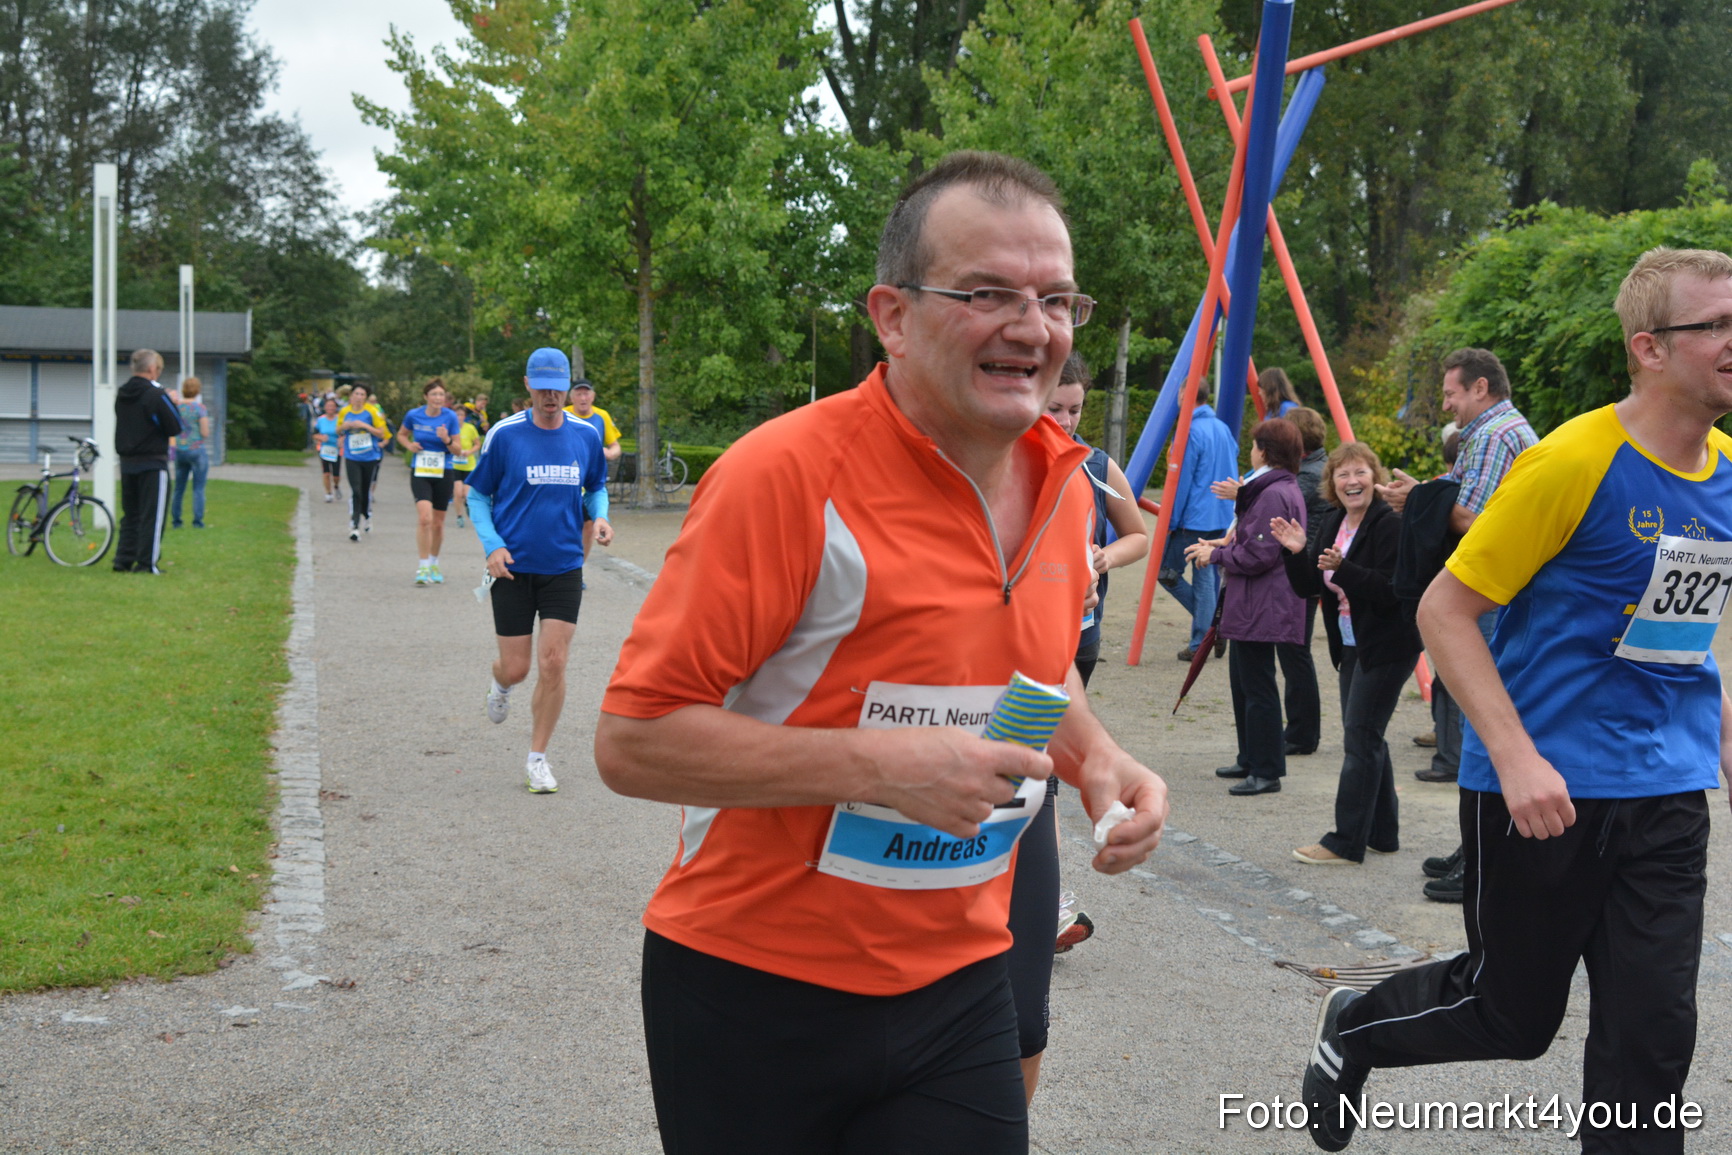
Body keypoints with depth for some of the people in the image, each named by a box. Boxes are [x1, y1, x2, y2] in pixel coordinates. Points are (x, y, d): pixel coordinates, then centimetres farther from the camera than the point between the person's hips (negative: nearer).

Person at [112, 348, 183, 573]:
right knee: (152, 514, -1)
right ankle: (146, 563, -1)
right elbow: (175, 427, -14)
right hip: (152, 463, -7)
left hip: (126, 462, 7)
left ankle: (123, 560, 14)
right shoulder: (156, 395, -15)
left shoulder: (121, 394, 8)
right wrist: (172, 403, 3)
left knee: (130, 514, 15)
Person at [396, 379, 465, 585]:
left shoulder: (450, 417, -4)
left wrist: (447, 440, -22)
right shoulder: (414, 415, -2)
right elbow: (401, 434, 17)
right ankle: (423, 567, -13)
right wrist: (409, 445, -3)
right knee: (424, 518, -19)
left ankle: (434, 565, 28)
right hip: (420, 473, -1)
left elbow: (458, 449, -2)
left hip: (443, 474, 1)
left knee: (438, 523, 9)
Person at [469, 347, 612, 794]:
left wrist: (599, 516, -5)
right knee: (516, 667, 2)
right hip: (514, 567, -1)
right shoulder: (504, 434, -6)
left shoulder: (586, 435, 1)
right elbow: (478, 497, 2)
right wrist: (492, 545, -13)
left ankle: (538, 758, 11)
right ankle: (500, 683, 41)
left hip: (564, 567, 2)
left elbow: (596, 487, 17)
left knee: (553, 664, -4)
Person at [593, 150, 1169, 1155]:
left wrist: (1097, 756, 1)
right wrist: (877, 764, -27)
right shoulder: (789, 473, -20)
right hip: (754, 995, -5)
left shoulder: (1062, 482, 3)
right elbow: (633, 741, -20)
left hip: (958, 988, 5)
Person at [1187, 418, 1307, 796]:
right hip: (1253, 606, 12)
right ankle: (1250, 760, 29)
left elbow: (1259, 555, -22)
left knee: (1257, 687, -6)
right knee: (1243, 683, 19)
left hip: (1261, 608, -12)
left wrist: (1216, 555, -10)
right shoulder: (1283, 488, 16)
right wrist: (1224, 544, 11)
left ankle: (1267, 771, -1)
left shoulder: (1274, 495, -19)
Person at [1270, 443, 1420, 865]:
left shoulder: (1390, 525, -16)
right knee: (1366, 738, 14)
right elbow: (1307, 588, 9)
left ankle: (1346, 842, -4)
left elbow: (1391, 590, -23)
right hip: (1352, 646, 9)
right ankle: (1383, 833, 24)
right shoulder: (1331, 524, 9)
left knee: (1360, 736, -8)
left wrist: (1343, 568, -32)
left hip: (1387, 647, -9)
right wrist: (1297, 553, -9)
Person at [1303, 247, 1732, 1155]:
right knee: (1515, 1014, 10)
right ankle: (1353, 1029, 38)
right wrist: (1516, 757, -22)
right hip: (1546, 789, -5)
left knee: (1652, 1033, 2)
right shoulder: (1574, 460, -16)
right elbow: (1444, 609, -14)